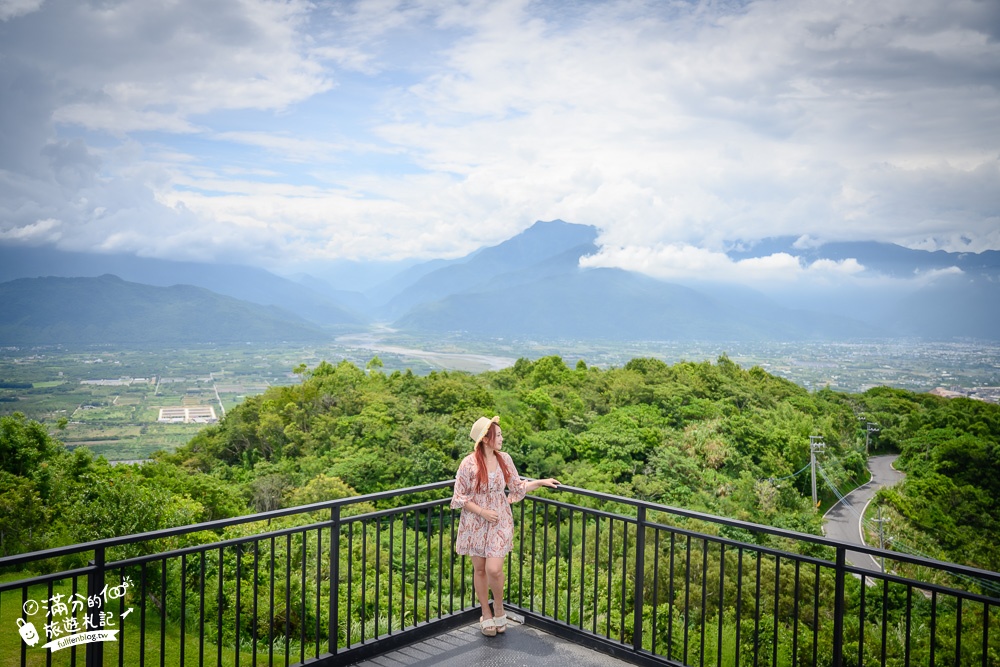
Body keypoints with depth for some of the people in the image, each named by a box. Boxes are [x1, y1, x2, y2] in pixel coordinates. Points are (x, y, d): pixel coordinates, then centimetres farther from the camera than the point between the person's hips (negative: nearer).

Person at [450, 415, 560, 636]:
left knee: (494, 569, -10)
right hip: (475, 523, -1)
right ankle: (486, 613, 29)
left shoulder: (505, 459, -2)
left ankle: (499, 607, 18)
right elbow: (460, 496, -8)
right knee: (479, 569, 9)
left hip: (499, 522, 2)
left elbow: (517, 486, 10)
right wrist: (482, 512, -16)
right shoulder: (469, 463, -15)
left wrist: (542, 482, 3)